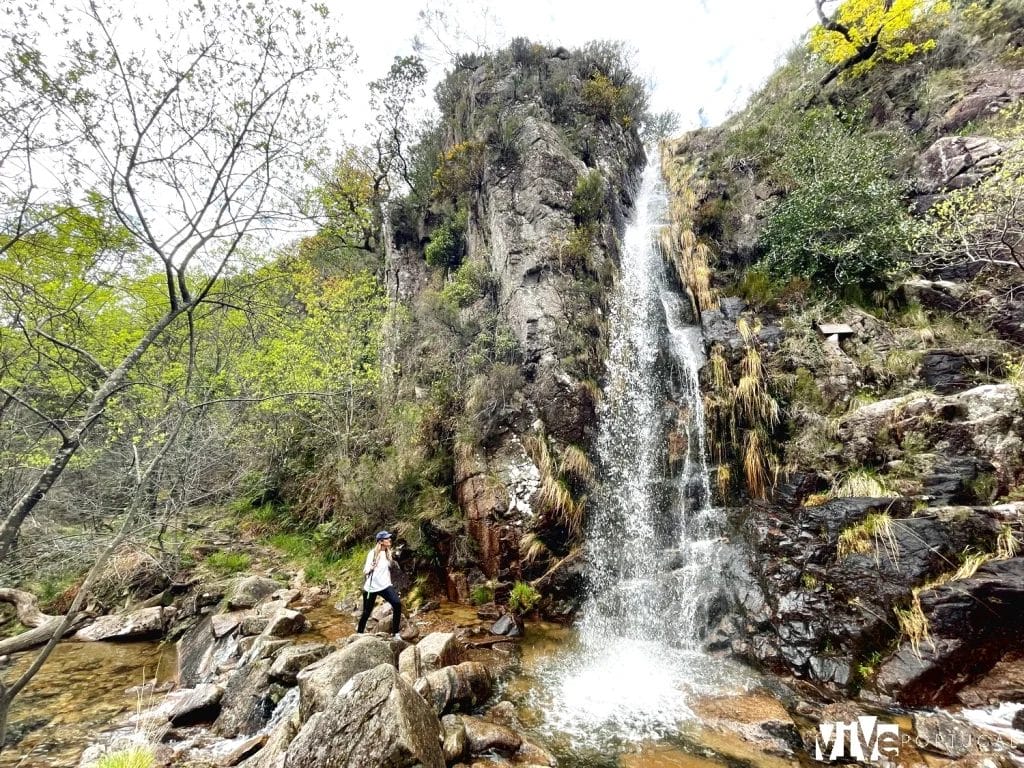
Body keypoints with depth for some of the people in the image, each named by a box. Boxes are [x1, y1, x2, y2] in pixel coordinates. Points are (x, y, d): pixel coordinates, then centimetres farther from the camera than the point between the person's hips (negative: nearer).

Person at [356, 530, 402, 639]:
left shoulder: (388, 553, 6)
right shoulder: (372, 553, -9)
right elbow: (365, 572, -12)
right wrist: (370, 568, -32)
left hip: (385, 585, 3)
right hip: (371, 587, -3)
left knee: (397, 604, -18)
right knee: (366, 612, 8)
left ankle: (395, 633, -8)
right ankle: (359, 633, 35)